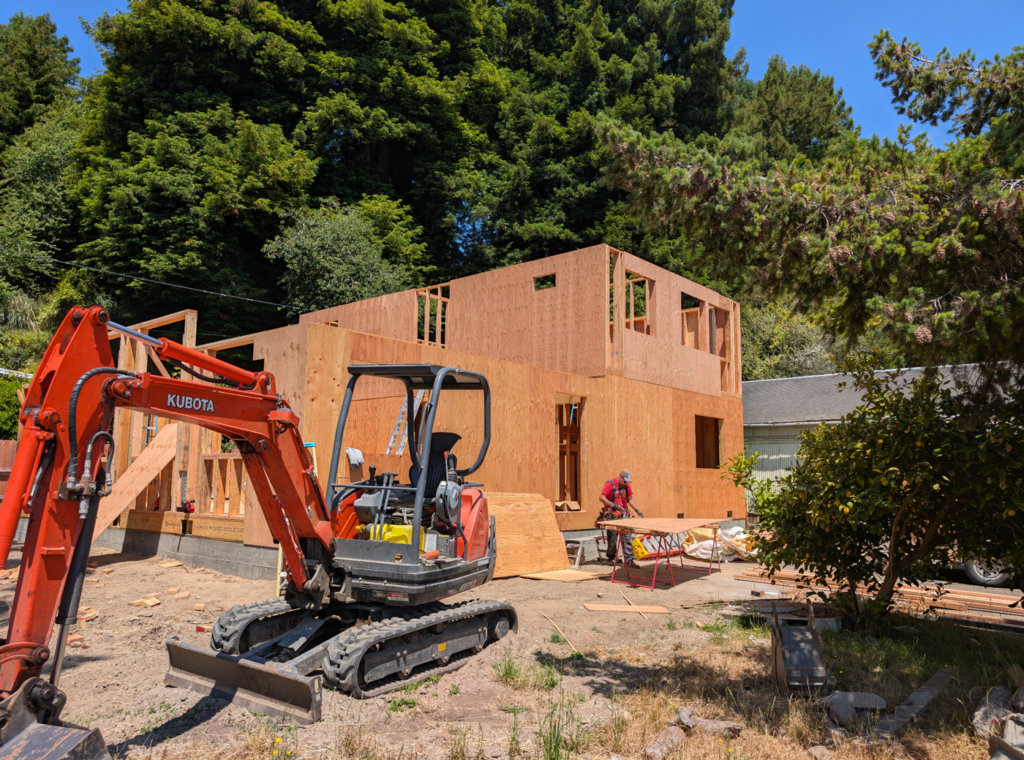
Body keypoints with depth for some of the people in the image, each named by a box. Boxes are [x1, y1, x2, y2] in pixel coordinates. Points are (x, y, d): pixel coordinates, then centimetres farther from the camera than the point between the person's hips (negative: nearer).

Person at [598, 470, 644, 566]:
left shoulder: (627, 486, 9)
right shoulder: (610, 484, -9)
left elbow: (630, 499, 18)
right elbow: (602, 497, -13)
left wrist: (637, 511, 8)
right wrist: (611, 504, -28)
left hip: (624, 515, 5)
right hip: (612, 516, -5)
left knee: (628, 537, -4)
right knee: (612, 538, 2)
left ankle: (629, 560, -2)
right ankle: (611, 557, 23)